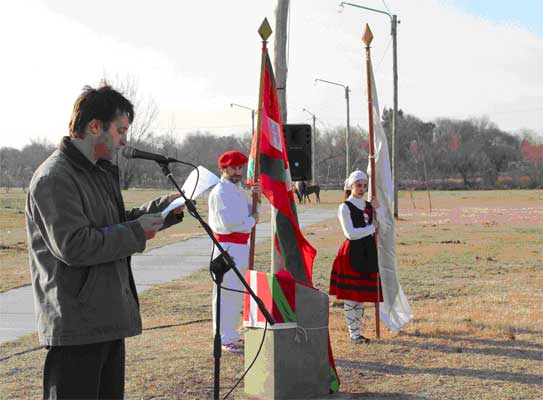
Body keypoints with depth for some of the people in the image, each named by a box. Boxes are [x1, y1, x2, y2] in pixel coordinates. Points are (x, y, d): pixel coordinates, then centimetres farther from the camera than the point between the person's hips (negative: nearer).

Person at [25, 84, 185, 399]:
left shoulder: (102, 172, 17)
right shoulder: (55, 178, -16)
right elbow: (73, 245, -24)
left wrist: (164, 208, 13)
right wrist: (137, 232, -17)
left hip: (109, 317, 10)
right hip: (76, 324, -10)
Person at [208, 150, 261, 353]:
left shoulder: (239, 190, 16)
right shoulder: (220, 192, -14)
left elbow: (251, 213, 18)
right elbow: (229, 223, -22)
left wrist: (256, 197, 1)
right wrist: (252, 221, -7)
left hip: (241, 247, 10)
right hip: (227, 247, -10)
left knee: (237, 292, 17)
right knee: (226, 293, -7)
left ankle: (232, 335, 28)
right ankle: (226, 339, -2)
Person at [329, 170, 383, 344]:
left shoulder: (368, 206, 14)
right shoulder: (345, 207, -5)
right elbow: (350, 233, -15)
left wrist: (377, 210, -1)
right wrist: (372, 227, -8)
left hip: (368, 253, 6)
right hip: (352, 253, -6)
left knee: (362, 294, 9)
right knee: (350, 295, -3)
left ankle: (357, 330, 16)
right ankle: (353, 333, 4)